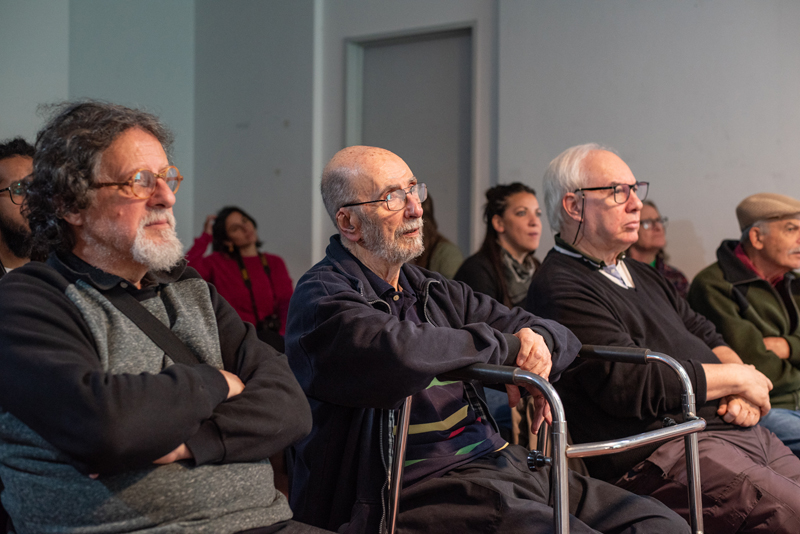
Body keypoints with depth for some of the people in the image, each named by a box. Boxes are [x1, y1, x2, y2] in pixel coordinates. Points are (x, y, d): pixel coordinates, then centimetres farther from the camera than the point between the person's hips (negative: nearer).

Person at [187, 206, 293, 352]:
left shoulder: (275, 263, 21)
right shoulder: (218, 262, 13)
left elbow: (287, 305, 9)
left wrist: (283, 335, -11)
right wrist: (205, 237, 5)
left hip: (274, 337, 2)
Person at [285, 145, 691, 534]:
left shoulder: (433, 292, 19)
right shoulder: (320, 298, -5)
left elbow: (561, 336, 21)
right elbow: (400, 353, -28)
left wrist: (539, 340, -5)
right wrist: (505, 345, -12)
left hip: (504, 464, 8)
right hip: (421, 487, -8)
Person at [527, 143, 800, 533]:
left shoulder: (642, 276, 23)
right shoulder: (560, 288, -10)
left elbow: (704, 335, 24)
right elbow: (630, 384, -19)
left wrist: (744, 393, 1)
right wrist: (737, 378, -7)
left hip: (733, 428, 10)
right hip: (661, 451, -9)